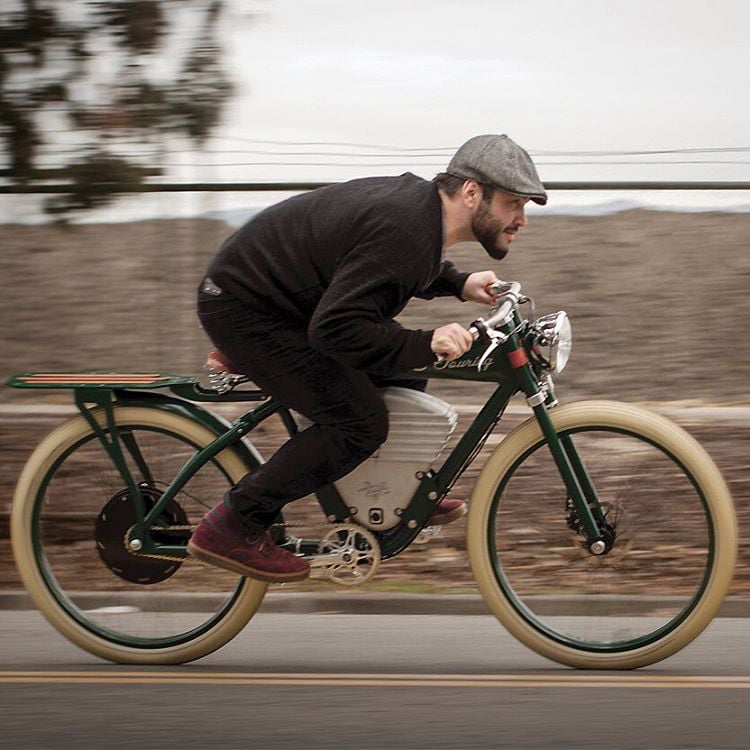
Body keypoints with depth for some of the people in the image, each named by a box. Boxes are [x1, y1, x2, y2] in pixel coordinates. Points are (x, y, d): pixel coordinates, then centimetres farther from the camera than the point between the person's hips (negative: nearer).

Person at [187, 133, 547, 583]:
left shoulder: (418, 199, 0)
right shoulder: (406, 232, -30)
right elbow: (334, 327, -34)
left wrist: (458, 284, 8)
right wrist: (424, 345, -35)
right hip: (243, 311, -10)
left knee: (403, 374, 12)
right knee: (360, 422, -14)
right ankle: (231, 529, -8)